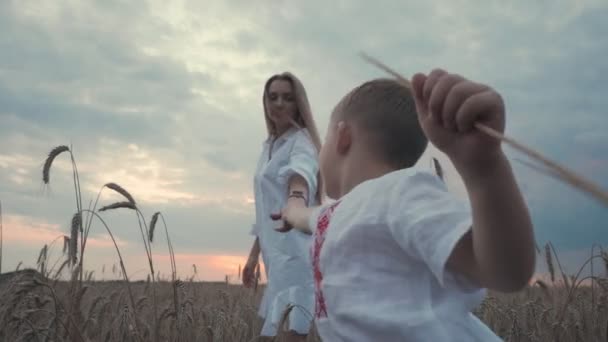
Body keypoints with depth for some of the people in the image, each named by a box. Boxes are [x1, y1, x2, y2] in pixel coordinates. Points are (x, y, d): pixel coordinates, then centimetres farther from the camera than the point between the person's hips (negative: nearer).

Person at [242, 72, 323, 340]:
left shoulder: (301, 141, -6)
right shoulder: (269, 146, 19)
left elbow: (301, 171, -32)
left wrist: (297, 199, -54)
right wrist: (254, 253, 23)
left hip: (296, 248, -8)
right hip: (276, 250, 8)